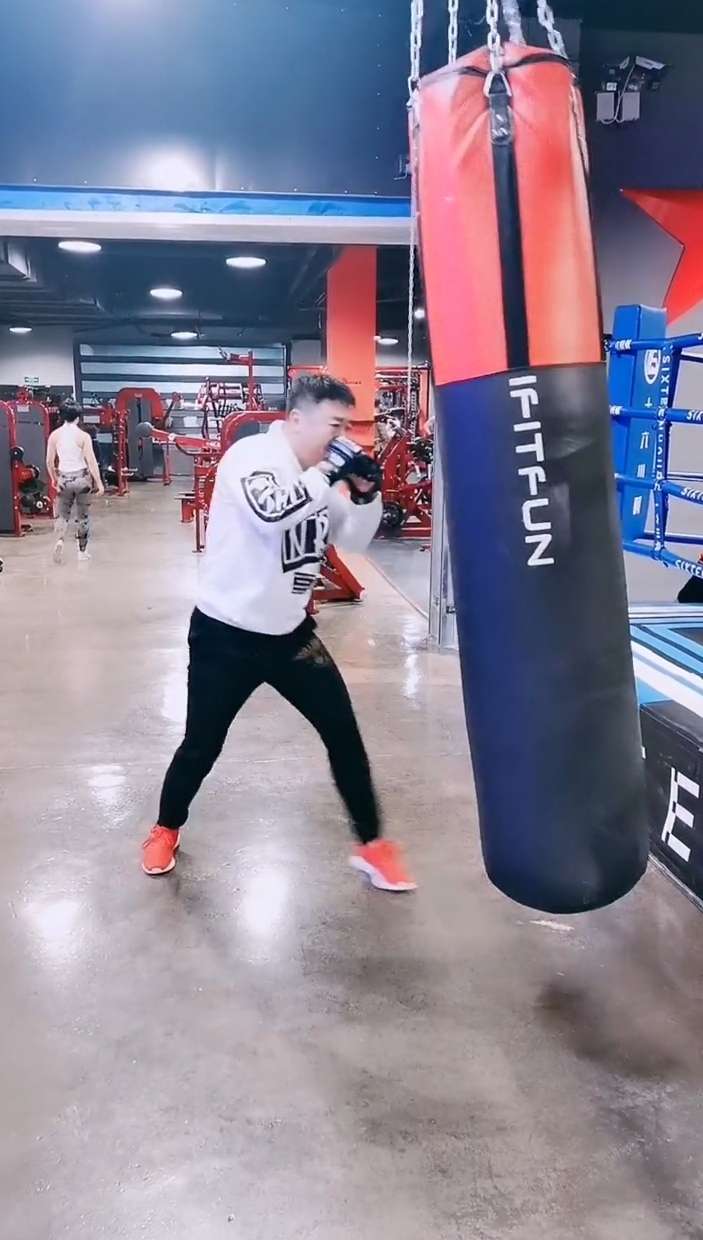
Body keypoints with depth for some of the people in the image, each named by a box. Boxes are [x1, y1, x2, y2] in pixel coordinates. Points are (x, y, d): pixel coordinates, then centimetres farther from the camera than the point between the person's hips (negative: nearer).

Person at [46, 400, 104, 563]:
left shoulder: (54, 435, -1)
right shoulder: (83, 436, -10)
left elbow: (49, 461, 3)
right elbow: (91, 461, -12)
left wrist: (54, 478, 19)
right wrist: (99, 483, -6)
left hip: (64, 479, 2)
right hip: (82, 477, -2)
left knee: (62, 514, 12)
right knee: (82, 516, 11)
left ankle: (59, 540, -15)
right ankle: (82, 551, 18)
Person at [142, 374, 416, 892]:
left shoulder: (319, 474, 4)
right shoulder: (251, 455, -17)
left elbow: (353, 539, 10)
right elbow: (271, 512, -37)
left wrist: (365, 493, -6)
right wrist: (327, 474, -29)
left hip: (290, 632, 6)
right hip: (225, 633, -6)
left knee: (344, 732, 4)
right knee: (201, 746, 6)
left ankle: (372, 844, 20)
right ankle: (166, 829, 35)